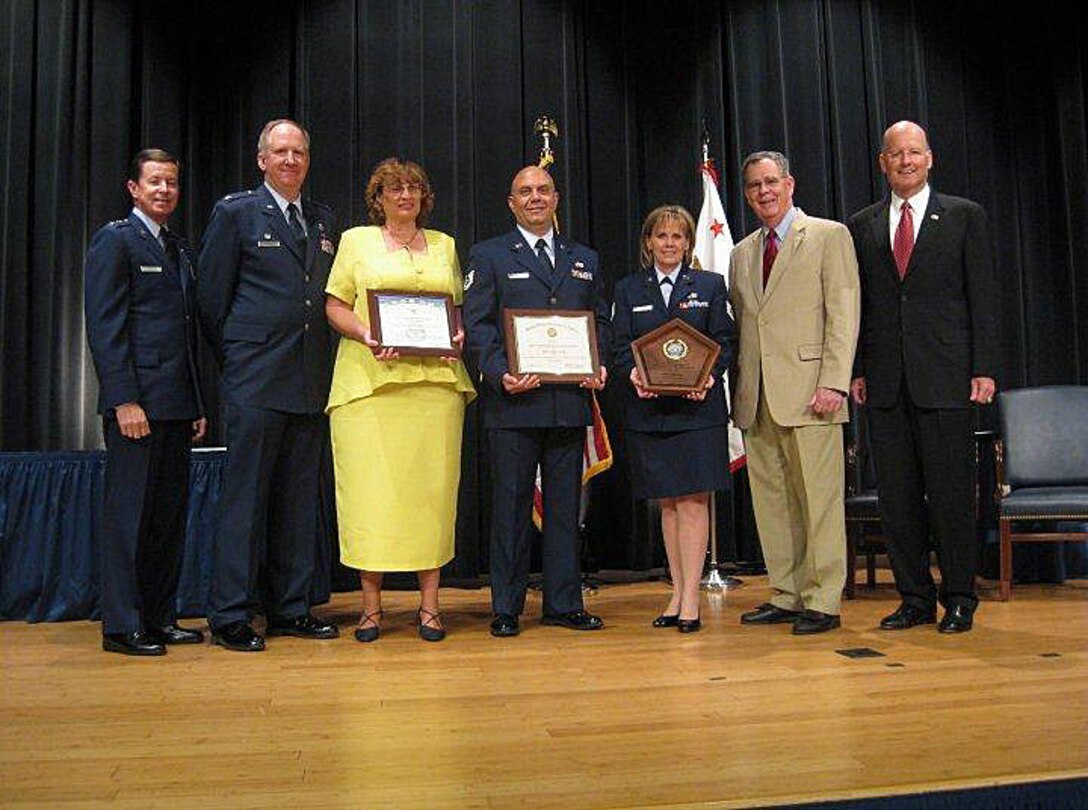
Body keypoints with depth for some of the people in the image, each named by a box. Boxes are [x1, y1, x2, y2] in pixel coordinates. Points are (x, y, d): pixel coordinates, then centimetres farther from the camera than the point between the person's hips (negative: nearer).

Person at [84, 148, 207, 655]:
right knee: (130, 513, -1)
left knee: (170, 514, 10)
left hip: (177, 404, 8)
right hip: (136, 401, -7)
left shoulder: (179, 251, 20)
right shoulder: (115, 240, -2)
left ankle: (159, 617, 20)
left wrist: (198, 404, 15)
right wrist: (124, 401, -17)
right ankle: (122, 627, 8)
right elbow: (104, 327, -10)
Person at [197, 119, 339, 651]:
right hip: (256, 382, -5)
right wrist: (237, 360, 3)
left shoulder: (325, 221, 16)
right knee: (245, 495, -2)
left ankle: (290, 608, 19)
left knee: (299, 498, 10)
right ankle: (230, 614, 7)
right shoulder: (235, 213, 2)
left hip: (311, 382, 5)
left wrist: (323, 364, 8)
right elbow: (211, 298, 1)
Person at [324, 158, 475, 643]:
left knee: (432, 486, 0)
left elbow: (458, 307, 21)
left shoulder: (444, 245, 20)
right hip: (369, 380, -2)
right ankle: (371, 604, 5)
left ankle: (429, 602, 8)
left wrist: (459, 335, -1)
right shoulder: (356, 240, 12)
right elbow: (335, 306, 6)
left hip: (435, 379, 2)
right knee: (370, 487, -5)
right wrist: (365, 335, -12)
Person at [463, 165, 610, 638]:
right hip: (513, 401, -3)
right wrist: (500, 374, -16)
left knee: (565, 506, 9)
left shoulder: (584, 259, 18)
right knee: (511, 506, 2)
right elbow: (476, 324, -2)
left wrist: (598, 366, 0)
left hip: (570, 401, 4)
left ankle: (564, 604, 19)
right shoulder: (488, 257, 6)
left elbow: (599, 320, 18)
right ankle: (506, 608, 13)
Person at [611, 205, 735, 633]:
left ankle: (690, 598, 0)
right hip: (648, 410, 2)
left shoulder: (710, 285, 9)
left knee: (693, 501, -5)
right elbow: (619, 347, 5)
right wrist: (633, 374, -16)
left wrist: (709, 375, -16)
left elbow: (724, 342, 3)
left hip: (698, 408, -2)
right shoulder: (628, 289, 12)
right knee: (667, 503, 8)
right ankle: (678, 592, 17)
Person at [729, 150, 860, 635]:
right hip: (756, 398, 6)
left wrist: (834, 382, -14)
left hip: (808, 392, -6)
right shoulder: (742, 254, 20)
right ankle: (785, 596, 17)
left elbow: (843, 314, -5)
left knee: (818, 500, -3)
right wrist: (738, 388, 10)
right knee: (771, 501, 8)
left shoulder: (828, 236, 3)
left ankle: (822, 602, 6)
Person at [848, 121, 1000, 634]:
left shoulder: (965, 217, 7)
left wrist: (984, 369, -5)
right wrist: (856, 370, 5)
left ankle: (959, 600, 14)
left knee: (951, 492, 0)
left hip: (945, 376, -2)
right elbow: (856, 304, 12)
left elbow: (983, 297, 3)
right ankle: (915, 599, 16)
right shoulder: (861, 226, 14)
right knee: (896, 495, 5)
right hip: (885, 380, 3)